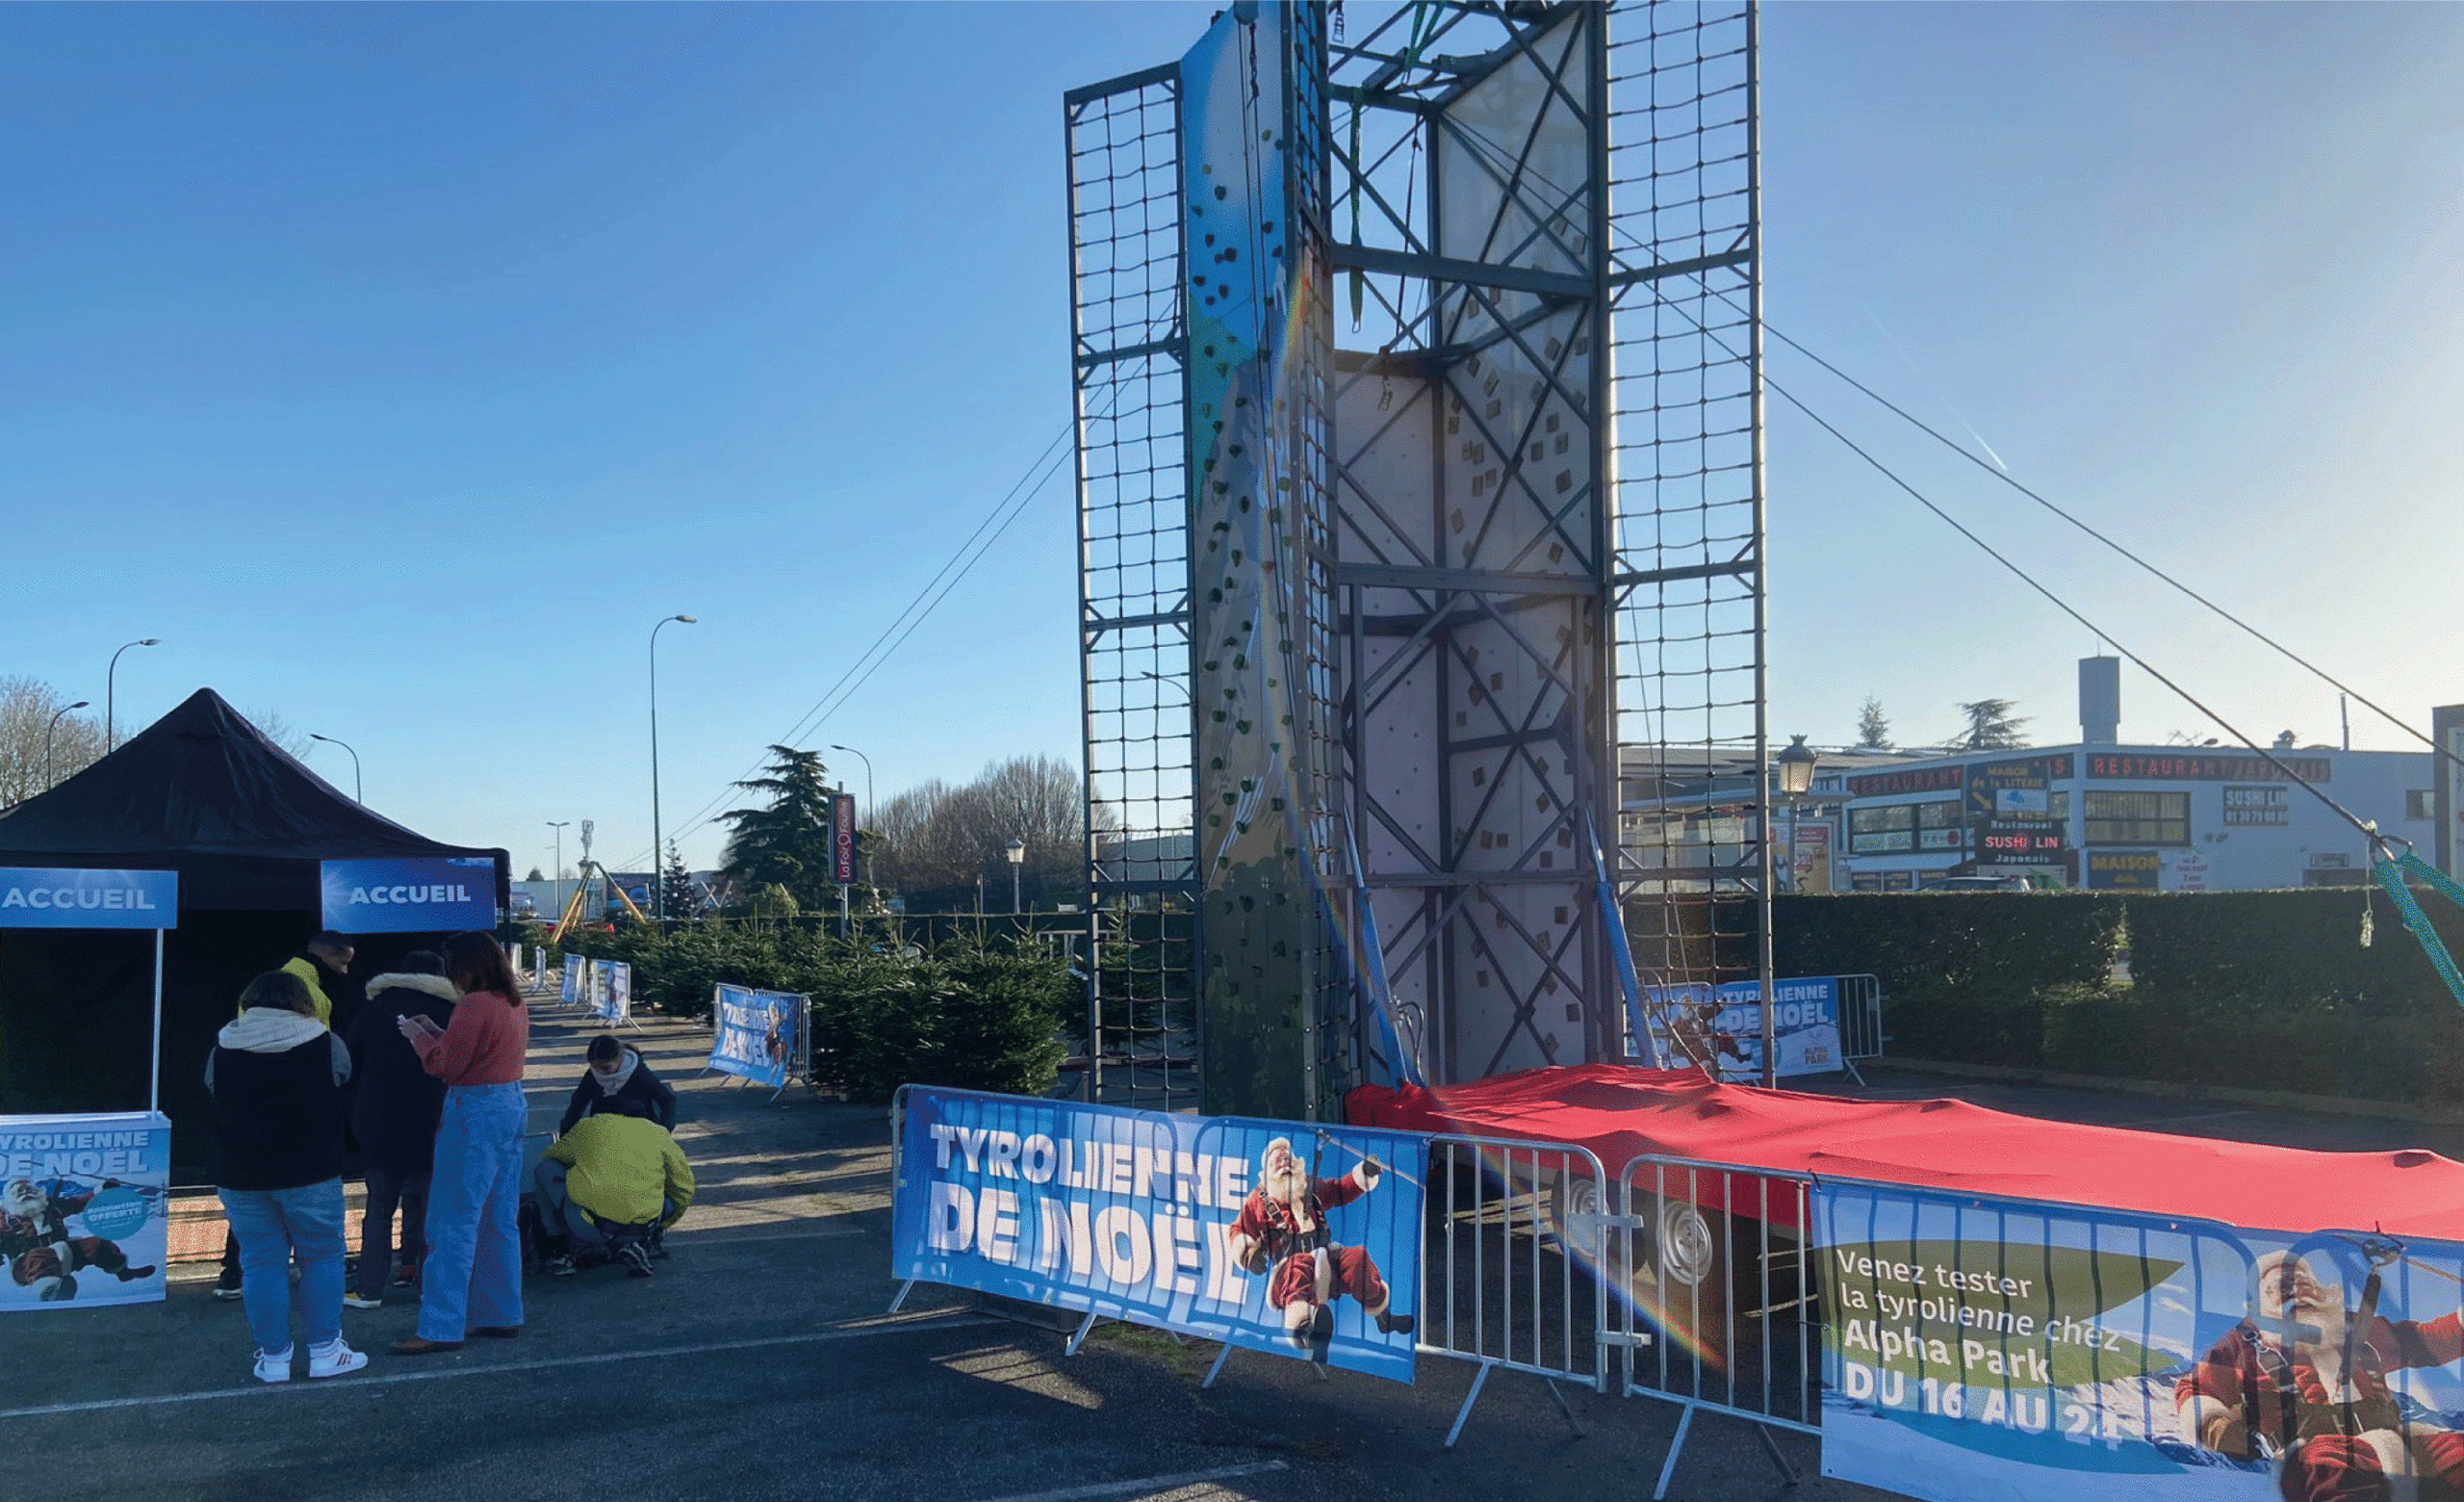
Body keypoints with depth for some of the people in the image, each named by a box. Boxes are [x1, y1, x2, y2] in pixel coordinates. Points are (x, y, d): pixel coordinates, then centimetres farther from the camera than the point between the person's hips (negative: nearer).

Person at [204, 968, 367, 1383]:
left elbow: (214, 1105, 12)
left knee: (262, 1263, 8)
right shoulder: (326, 1044, -8)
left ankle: (273, 1357, 12)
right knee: (322, 1256, 9)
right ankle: (325, 1351, 13)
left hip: (242, 1177, 2)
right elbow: (344, 1086, 7)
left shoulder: (222, 1048, 1)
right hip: (311, 1175, -2)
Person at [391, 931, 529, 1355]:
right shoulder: (515, 1004, 12)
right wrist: (437, 1032, 18)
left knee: (453, 1223, -5)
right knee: (500, 1221, 14)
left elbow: (446, 1065, -14)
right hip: (512, 1108, 9)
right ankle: (502, 1315, 20)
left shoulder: (474, 1005, -16)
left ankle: (440, 1328, -3)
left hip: (475, 1112, -9)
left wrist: (417, 1034, 1)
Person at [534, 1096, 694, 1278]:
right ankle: (637, 1244, 8)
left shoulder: (587, 1126, 19)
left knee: (546, 1169, 22)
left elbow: (552, 1154, 35)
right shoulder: (659, 1134, 20)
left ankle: (559, 1252, 20)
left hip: (586, 1228, -1)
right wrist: (659, 1227, 44)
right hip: (640, 1229, 1)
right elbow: (684, 1189, 25)